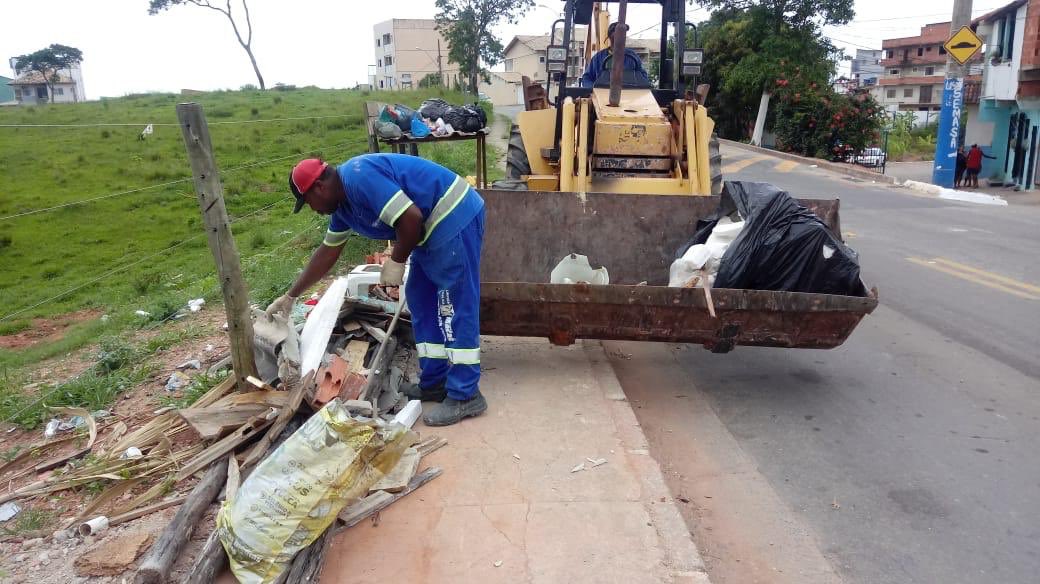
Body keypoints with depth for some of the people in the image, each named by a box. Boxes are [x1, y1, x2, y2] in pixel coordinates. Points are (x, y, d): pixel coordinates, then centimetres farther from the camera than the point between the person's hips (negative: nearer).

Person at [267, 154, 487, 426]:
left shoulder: (359, 178, -20)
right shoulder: (342, 202, 13)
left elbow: (411, 218, -25)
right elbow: (327, 252, 23)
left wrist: (396, 261, -10)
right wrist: (290, 297, 27)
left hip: (455, 218, -10)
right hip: (434, 228, 10)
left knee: (456, 306, -8)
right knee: (421, 301, 14)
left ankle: (465, 396, -3)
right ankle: (434, 382, 21)